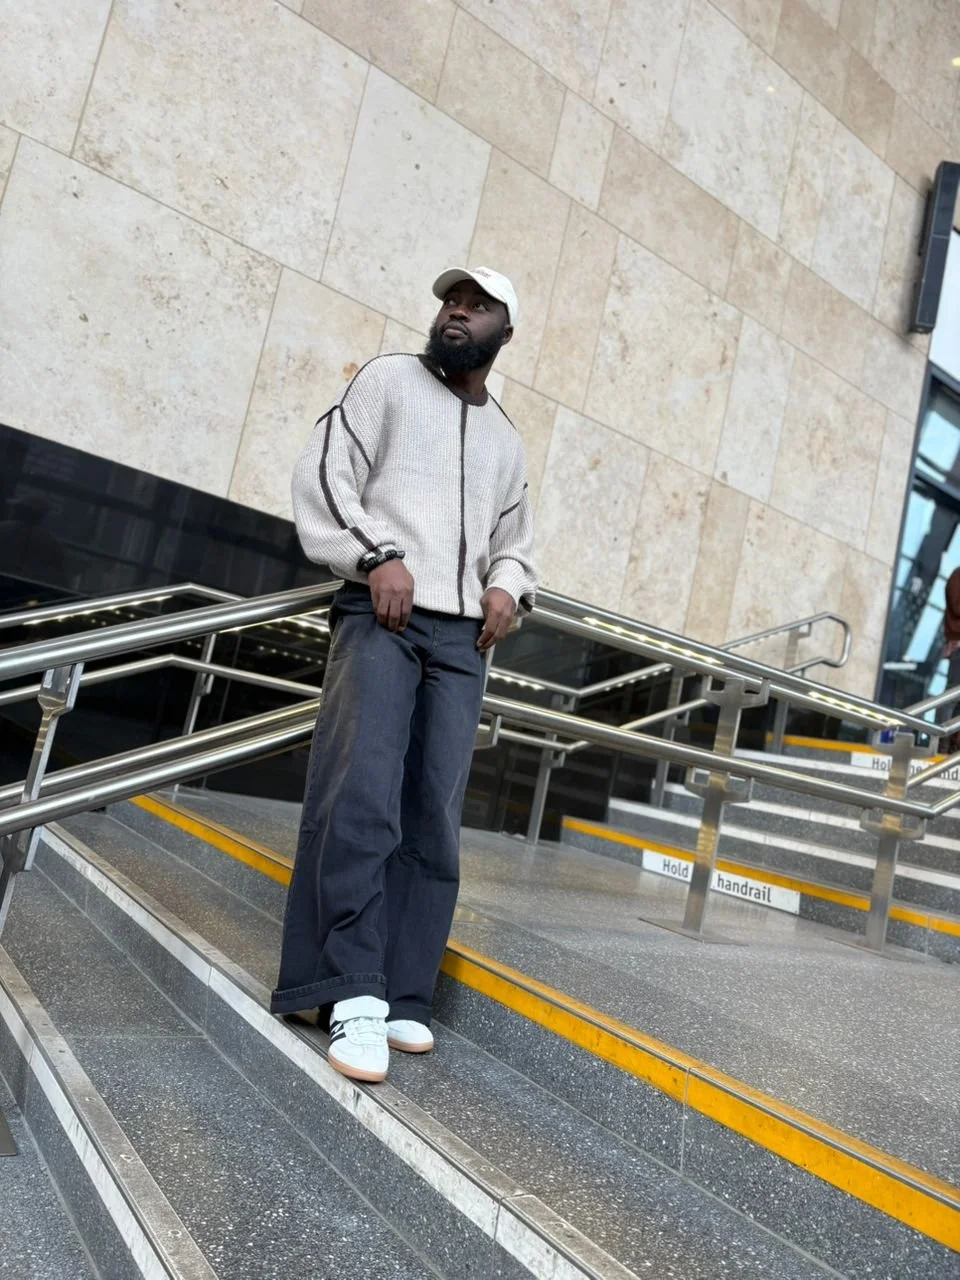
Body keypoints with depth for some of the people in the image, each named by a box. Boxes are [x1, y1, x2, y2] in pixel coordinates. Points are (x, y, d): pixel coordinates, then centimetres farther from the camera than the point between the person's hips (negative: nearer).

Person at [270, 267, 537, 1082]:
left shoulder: (508, 441, 26)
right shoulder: (389, 380, 12)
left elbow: (515, 538, 29)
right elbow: (325, 476, 1)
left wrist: (508, 586, 5)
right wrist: (378, 555, -14)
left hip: (461, 635, 5)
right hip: (382, 614, -4)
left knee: (434, 821, -2)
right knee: (361, 801, -17)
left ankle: (402, 998, 2)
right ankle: (355, 993, -13)